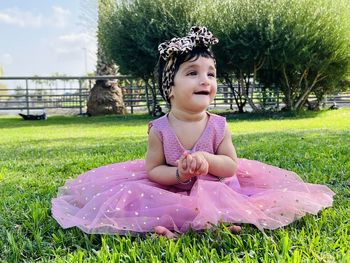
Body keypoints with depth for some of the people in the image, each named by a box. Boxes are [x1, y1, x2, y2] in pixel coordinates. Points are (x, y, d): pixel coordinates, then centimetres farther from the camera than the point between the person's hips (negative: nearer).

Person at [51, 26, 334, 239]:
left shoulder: (218, 126, -11)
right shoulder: (160, 129, -13)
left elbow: (231, 166, -7)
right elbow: (152, 170, -8)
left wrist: (206, 159, -27)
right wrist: (178, 174, -27)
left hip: (213, 191, 2)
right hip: (171, 194, -1)